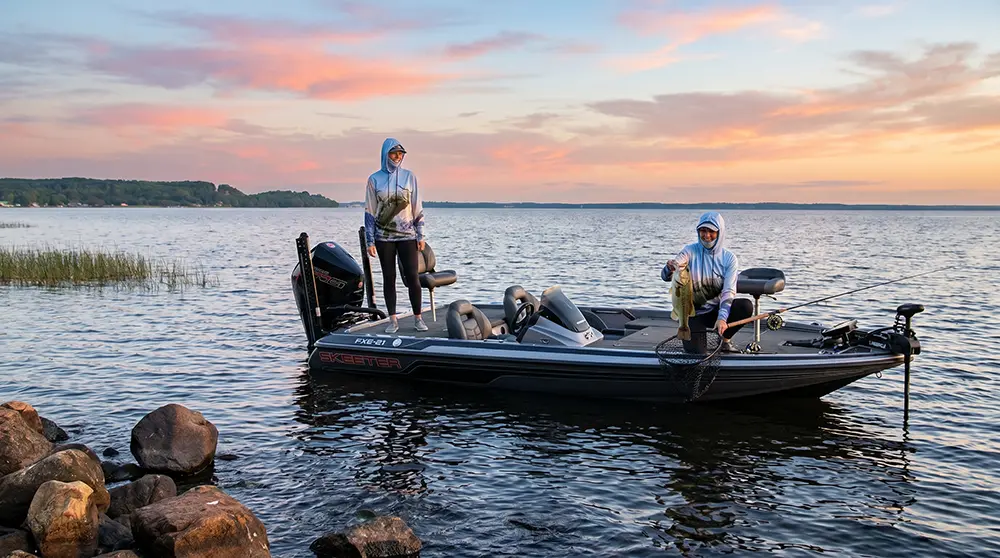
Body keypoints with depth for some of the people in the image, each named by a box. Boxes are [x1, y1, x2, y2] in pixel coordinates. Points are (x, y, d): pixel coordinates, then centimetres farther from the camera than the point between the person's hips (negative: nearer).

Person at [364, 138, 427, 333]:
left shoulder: (409, 177, 3)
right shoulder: (375, 179, 2)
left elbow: (417, 208, 6)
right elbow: (369, 212, 3)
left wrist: (420, 236, 3)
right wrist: (370, 241, -1)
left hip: (407, 236, 0)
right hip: (384, 237, 0)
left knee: (412, 277, -4)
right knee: (389, 278, 5)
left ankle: (418, 318, 6)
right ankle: (393, 320, 11)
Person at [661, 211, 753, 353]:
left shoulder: (729, 258, -5)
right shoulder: (690, 251, -8)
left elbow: (729, 291, -13)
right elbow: (665, 276, -19)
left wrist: (722, 318, -30)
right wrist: (671, 267, -45)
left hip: (717, 309, 2)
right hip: (694, 313, -1)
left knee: (746, 306, -26)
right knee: (695, 351, -21)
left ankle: (725, 339, 0)